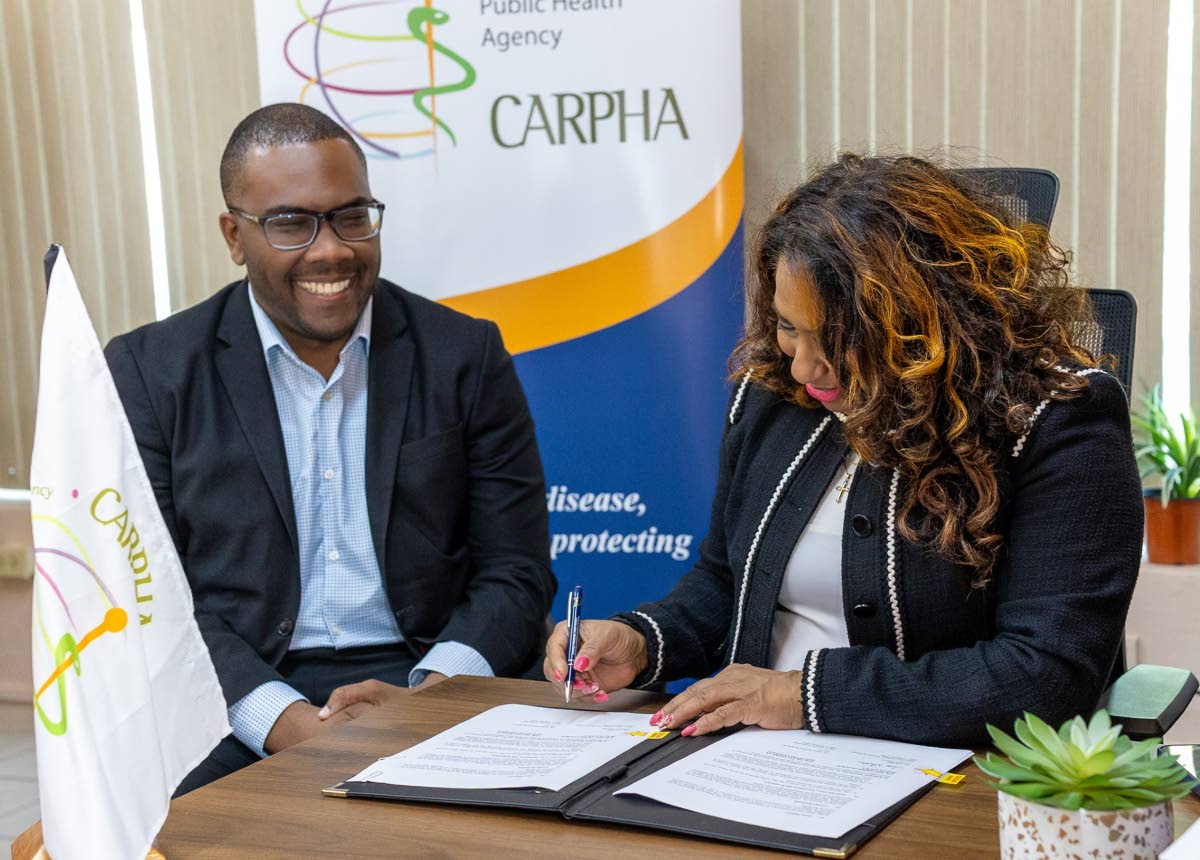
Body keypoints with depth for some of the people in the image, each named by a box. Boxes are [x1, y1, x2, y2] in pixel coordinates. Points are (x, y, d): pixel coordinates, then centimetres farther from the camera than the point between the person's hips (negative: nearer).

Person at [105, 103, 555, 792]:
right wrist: (286, 721, -17)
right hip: (234, 714, -1)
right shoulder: (148, 372, 4)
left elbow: (514, 575, 6)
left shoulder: (466, 357, 7)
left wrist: (431, 693, -14)